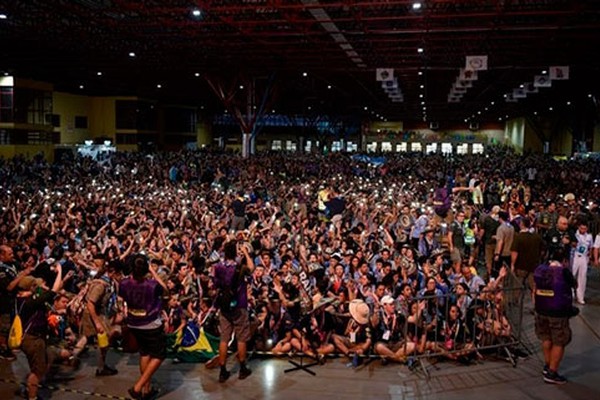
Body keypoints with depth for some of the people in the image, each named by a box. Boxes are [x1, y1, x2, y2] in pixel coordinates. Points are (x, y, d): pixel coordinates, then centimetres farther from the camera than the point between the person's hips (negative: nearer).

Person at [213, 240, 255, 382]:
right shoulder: (240, 267, -15)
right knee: (241, 339, 9)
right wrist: (246, 252, 8)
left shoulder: (217, 267, -4)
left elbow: (216, 286, 7)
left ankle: (223, 372, 10)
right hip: (239, 307, -3)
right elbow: (251, 268, 6)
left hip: (224, 307, 3)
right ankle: (242, 369, 17)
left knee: (224, 339, 6)